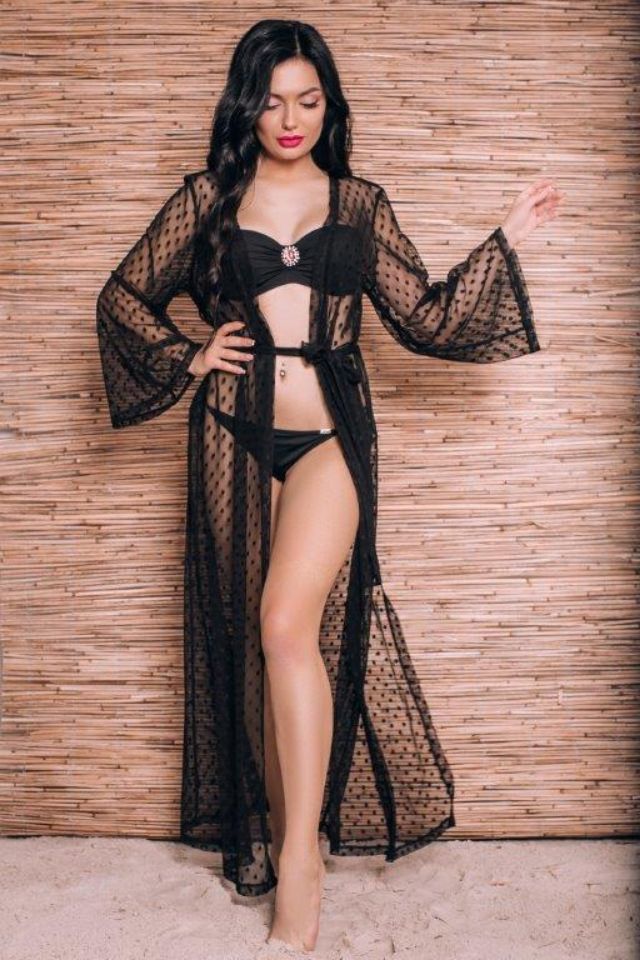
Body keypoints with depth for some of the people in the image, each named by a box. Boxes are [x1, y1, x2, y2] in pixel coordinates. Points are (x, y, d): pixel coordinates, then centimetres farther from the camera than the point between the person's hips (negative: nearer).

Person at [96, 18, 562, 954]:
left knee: (287, 623, -20)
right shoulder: (208, 199, 9)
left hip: (330, 432, -1)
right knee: (254, 639, 7)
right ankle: (267, 836, 23)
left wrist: (504, 240, 8)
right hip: (236, 436, 2)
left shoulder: (359, 202, 11)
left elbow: (426, 317, 11)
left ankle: (299, 855, -8)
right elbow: (123, 296, 16)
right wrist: (189, 356, 3)